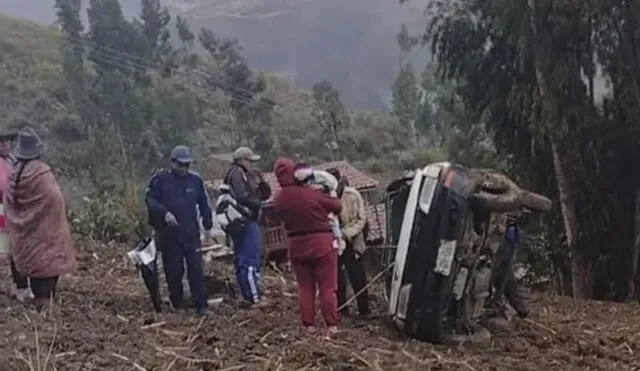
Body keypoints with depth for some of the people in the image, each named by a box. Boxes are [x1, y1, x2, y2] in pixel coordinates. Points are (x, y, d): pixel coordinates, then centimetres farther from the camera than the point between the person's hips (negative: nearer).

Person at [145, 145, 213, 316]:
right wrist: (164, 213, -21)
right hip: (169, 233, -1)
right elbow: (150, 199, -6)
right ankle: (177, 304, 20)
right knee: (173, 270, 4)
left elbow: (203, 203, 16)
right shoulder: (160, 180, -1)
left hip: (191, 232, 1)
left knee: (196, 268, -5)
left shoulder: (195, 180, 8)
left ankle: (201, 306, -2)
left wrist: (207, 223, 14)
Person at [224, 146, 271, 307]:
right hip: (245, 221, -10)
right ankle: (254, 296, -14)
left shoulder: (248, 175, 19)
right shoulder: (237, 173, -8)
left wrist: (261, 181, -1)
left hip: (246, 221, 10)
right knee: (251, 259, -12)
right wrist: (257, 205, -7)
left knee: (241, 260, 11)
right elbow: (241, 196, -22)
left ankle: (247, 295, 16)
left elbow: (266, 194, 17)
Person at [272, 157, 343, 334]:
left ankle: (309, 324, 15)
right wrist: (327, 196, 13)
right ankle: (332, 324, 5)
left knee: (305, 288, 14)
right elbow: (337, 206, -7)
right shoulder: (311, 193, -18)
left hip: (297, 246, 4)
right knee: (327, 287, 4)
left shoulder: (278, 200, -5)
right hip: (321, 243, -4)